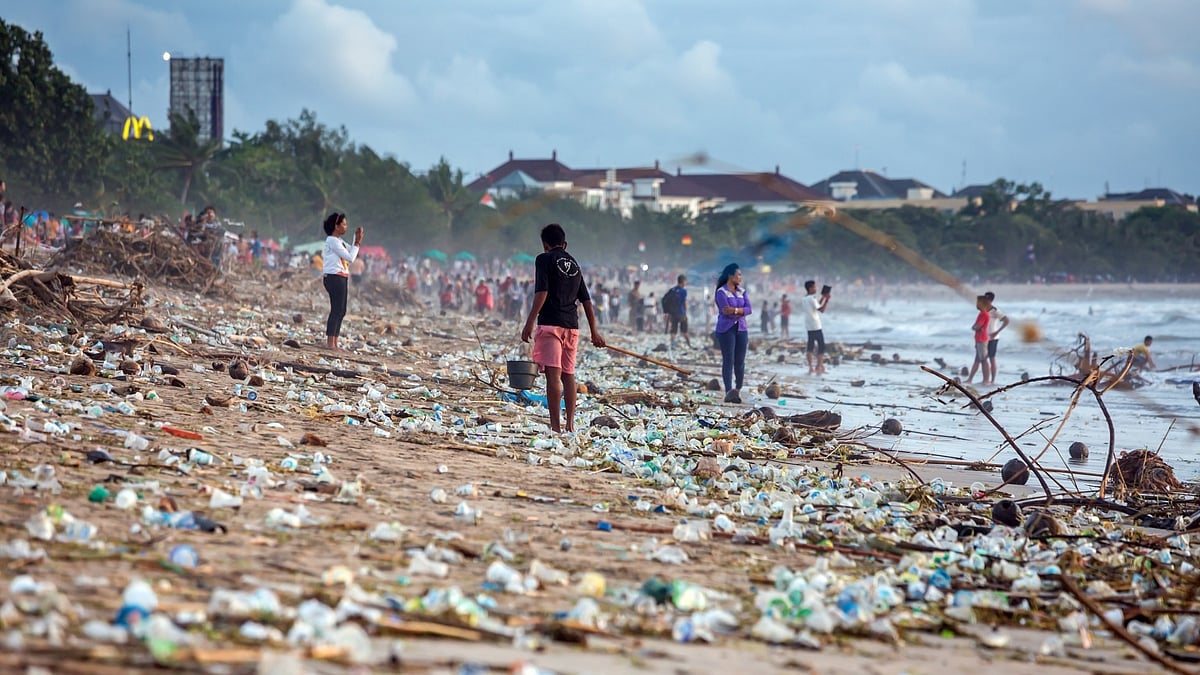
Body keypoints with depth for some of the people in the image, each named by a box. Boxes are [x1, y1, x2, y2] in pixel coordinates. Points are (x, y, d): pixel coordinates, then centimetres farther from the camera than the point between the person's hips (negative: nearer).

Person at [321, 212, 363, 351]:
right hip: (335, 277, -10)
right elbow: (350, 257, -15)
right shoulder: (332, 241, -12)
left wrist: (357, 239, 10)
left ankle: (334, 343, 10)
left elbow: (352, 254, 21)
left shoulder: (339, 241, 17)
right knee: (336, 310, -11)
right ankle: (330, 343, -11)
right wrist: (357, 242, -8)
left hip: (342, 278, 10)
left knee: (341, 311, 9)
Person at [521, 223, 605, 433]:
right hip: (572, 326, 6)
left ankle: (555, 424, -16)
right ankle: (570, 423, 12)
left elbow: (541, 293, -12)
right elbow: (586, 301, 18)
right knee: (568, 374, 13)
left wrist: (529, 323, -13)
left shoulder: (544, 259, 0)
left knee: (553, 374, -10)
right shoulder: (574, 264, 18)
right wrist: (594, 332, 22)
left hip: (550, 323, -6)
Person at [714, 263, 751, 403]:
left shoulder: (742, 292, 13)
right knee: (728, 360, -7)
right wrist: (741, 311, -7)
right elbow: (725, 310, -16)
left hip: (741, 329, 5)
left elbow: (749, 310, 1)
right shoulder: (721, 292, -4)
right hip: (726, 329, -5)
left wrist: (734, 310, -14)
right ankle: (729, 392, -8)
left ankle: (738, 390, 14)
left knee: (740, 361, 3)